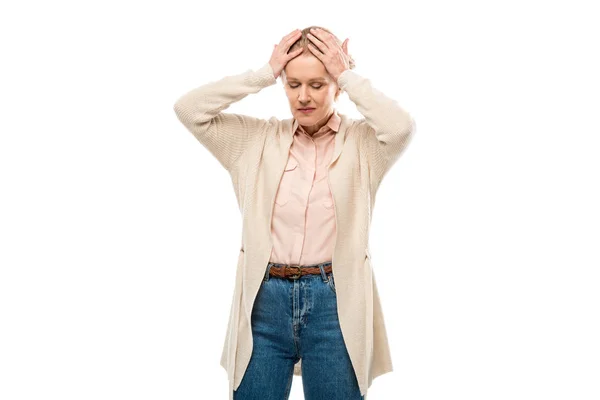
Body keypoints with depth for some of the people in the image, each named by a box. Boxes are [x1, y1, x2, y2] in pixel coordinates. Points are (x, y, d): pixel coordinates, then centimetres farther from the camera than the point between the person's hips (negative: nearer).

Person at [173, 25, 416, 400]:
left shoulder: (362, 141, -1)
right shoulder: (258, 138, 7)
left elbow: (401, 126, -22)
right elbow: (188, 109, -2)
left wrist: (348, 75, -10)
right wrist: (265, 73, -5)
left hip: (334, 302, -2)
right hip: (265, 299, 2)